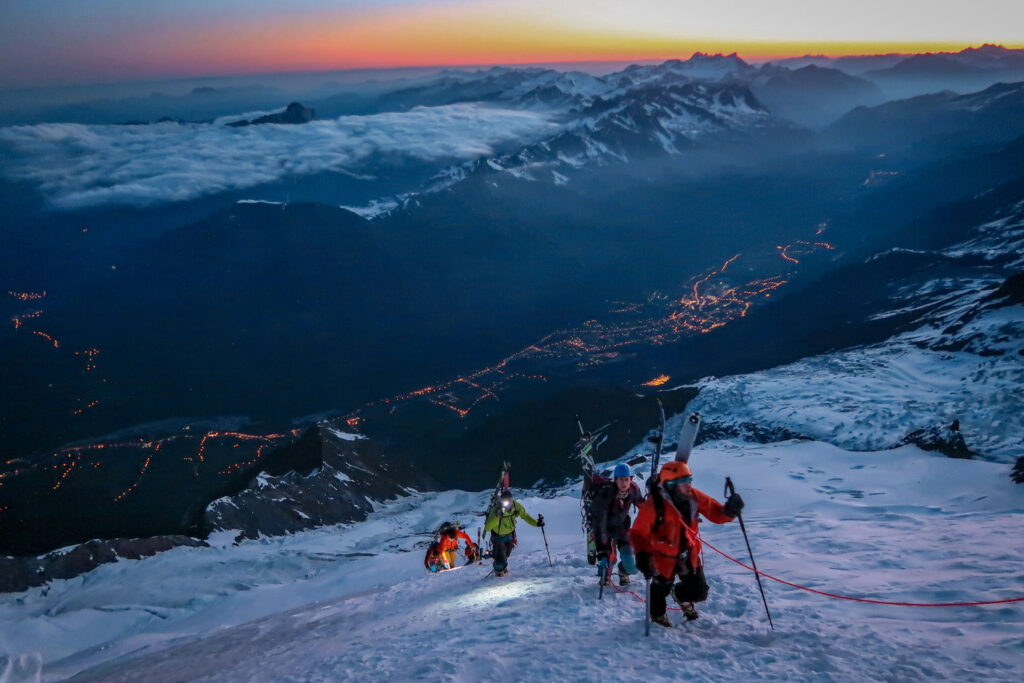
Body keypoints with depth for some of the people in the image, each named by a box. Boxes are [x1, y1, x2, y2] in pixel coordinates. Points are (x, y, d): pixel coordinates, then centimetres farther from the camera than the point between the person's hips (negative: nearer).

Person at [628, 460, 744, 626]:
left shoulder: (693, 496, -13)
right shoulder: (654, 504, -28)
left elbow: (716, 513, -8)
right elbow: (639, 533, -26)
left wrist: (729, 510, -31)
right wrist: (642, 555, -42)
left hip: (688, 554, 4)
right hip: (664, 556, -4)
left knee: (699, 593, 9)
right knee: (661, 588, 18)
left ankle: (680, 594, 45)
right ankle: (657, 614, 52)